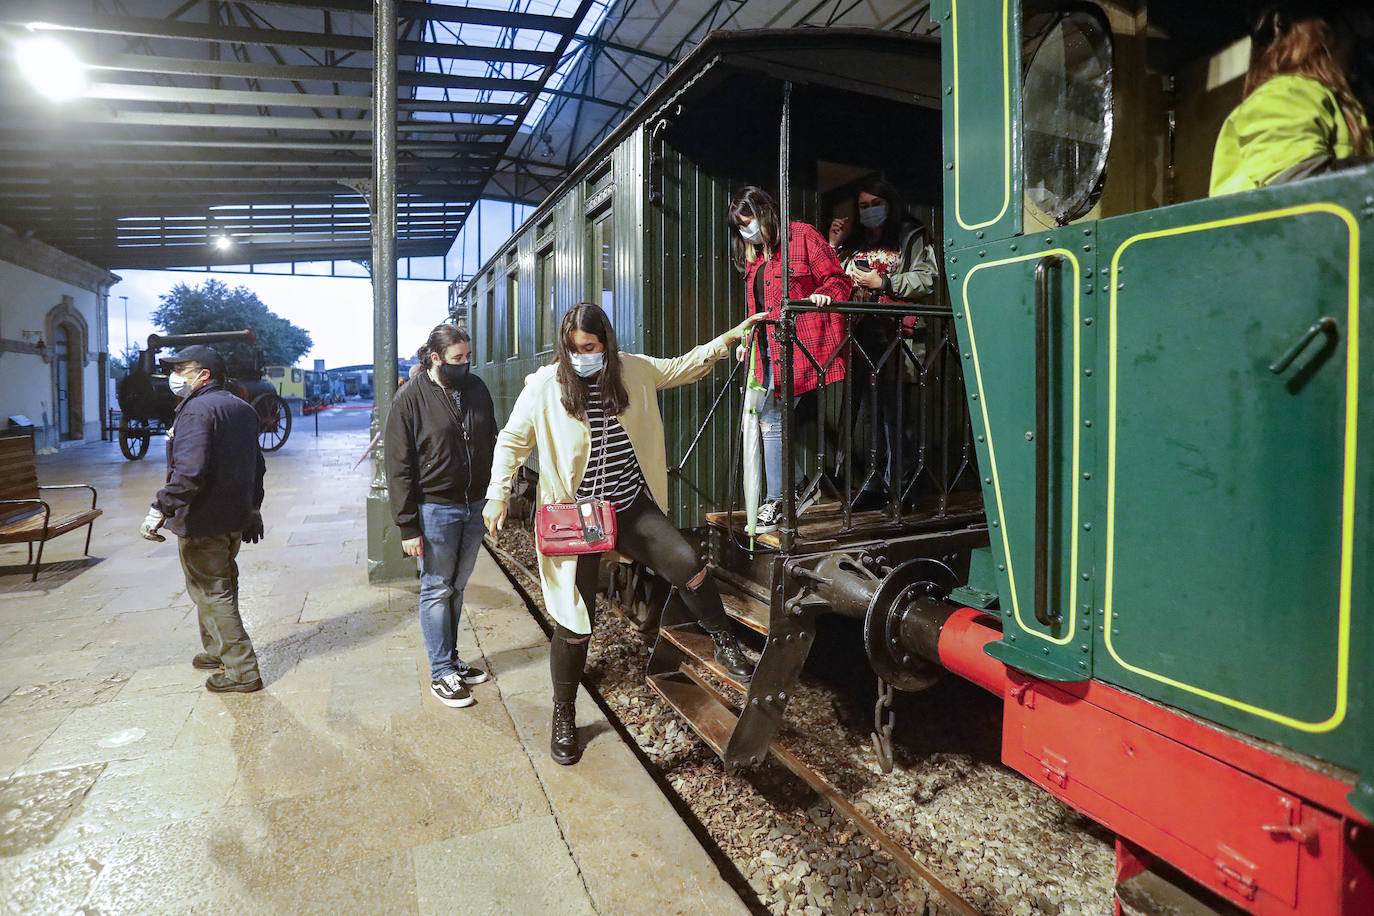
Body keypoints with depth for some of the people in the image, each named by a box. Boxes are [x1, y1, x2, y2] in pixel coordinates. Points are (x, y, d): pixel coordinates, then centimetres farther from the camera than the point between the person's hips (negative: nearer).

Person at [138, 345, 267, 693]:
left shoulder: (197, 410, -17)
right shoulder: (242, 409, 13)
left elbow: (190, 471, -28)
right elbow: (257, 466, 18)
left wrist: (160, 510, -26)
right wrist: (253, 510, 25)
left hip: (201, 522, -9)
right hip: (235, 518, 10)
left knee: (212, 594, -2)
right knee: (219, 587, 23)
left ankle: (242, 671, 2)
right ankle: (217, 651, 38)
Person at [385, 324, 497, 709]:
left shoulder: (477, 389, 5)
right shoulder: (411, 397, -9)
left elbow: (491, 445, 15)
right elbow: (398, 466, -9)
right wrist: (408, 525, -13)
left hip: (475, 505, 5)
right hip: (435, 508, -5)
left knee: (457, 587, 16)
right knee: (437, 590, 5)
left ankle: (451, 659, 29)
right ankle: (441, 673, 15)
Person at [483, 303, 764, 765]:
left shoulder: (632, 371, 4)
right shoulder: (544, 386, -5)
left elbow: (682, 367, 15)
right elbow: (512, 440, 3)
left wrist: (727, 339, 8)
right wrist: (498, 494, -4)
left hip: (632, 507, 3)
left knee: (688, 565, -20)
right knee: (575, 621, 4)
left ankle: (728, 647, 7)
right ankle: (563, 717, 27)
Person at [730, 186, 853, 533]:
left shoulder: (802, 236, 1)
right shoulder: (752, 256, 23)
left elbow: (838, 279, -2)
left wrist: (823, 294, -21)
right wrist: (748, 341, 19)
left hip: (802, 347, -7)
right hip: (767, 351, 7)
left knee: (774, 422, -8)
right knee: (770, 423, 3)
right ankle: (775, 500, 9)